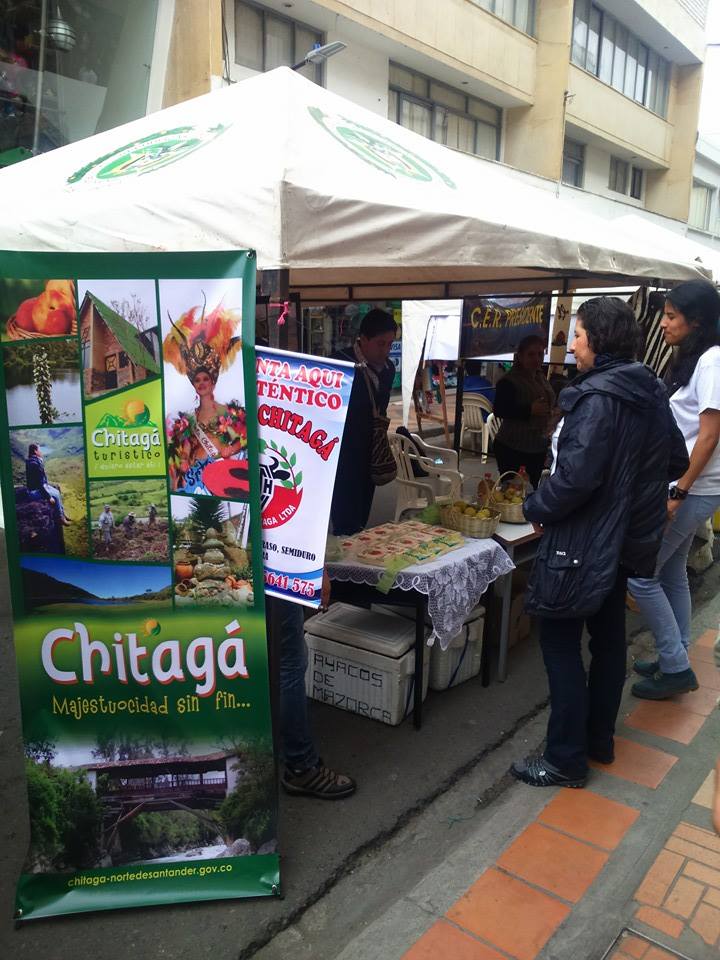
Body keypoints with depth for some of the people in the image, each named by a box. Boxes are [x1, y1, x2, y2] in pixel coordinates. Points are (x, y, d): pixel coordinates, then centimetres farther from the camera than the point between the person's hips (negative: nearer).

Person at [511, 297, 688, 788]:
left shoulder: (597, 397, -22)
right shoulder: (652, 392, 5)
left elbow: (575, 476, -28)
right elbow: (676, 461, 13)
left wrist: (536, 508, -12)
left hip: (585, 541, -9)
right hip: (629, 538, 9)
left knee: (561, 642, 3)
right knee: (609, 638, 19)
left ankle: (566, 760, 14)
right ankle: (600, 739, 35)